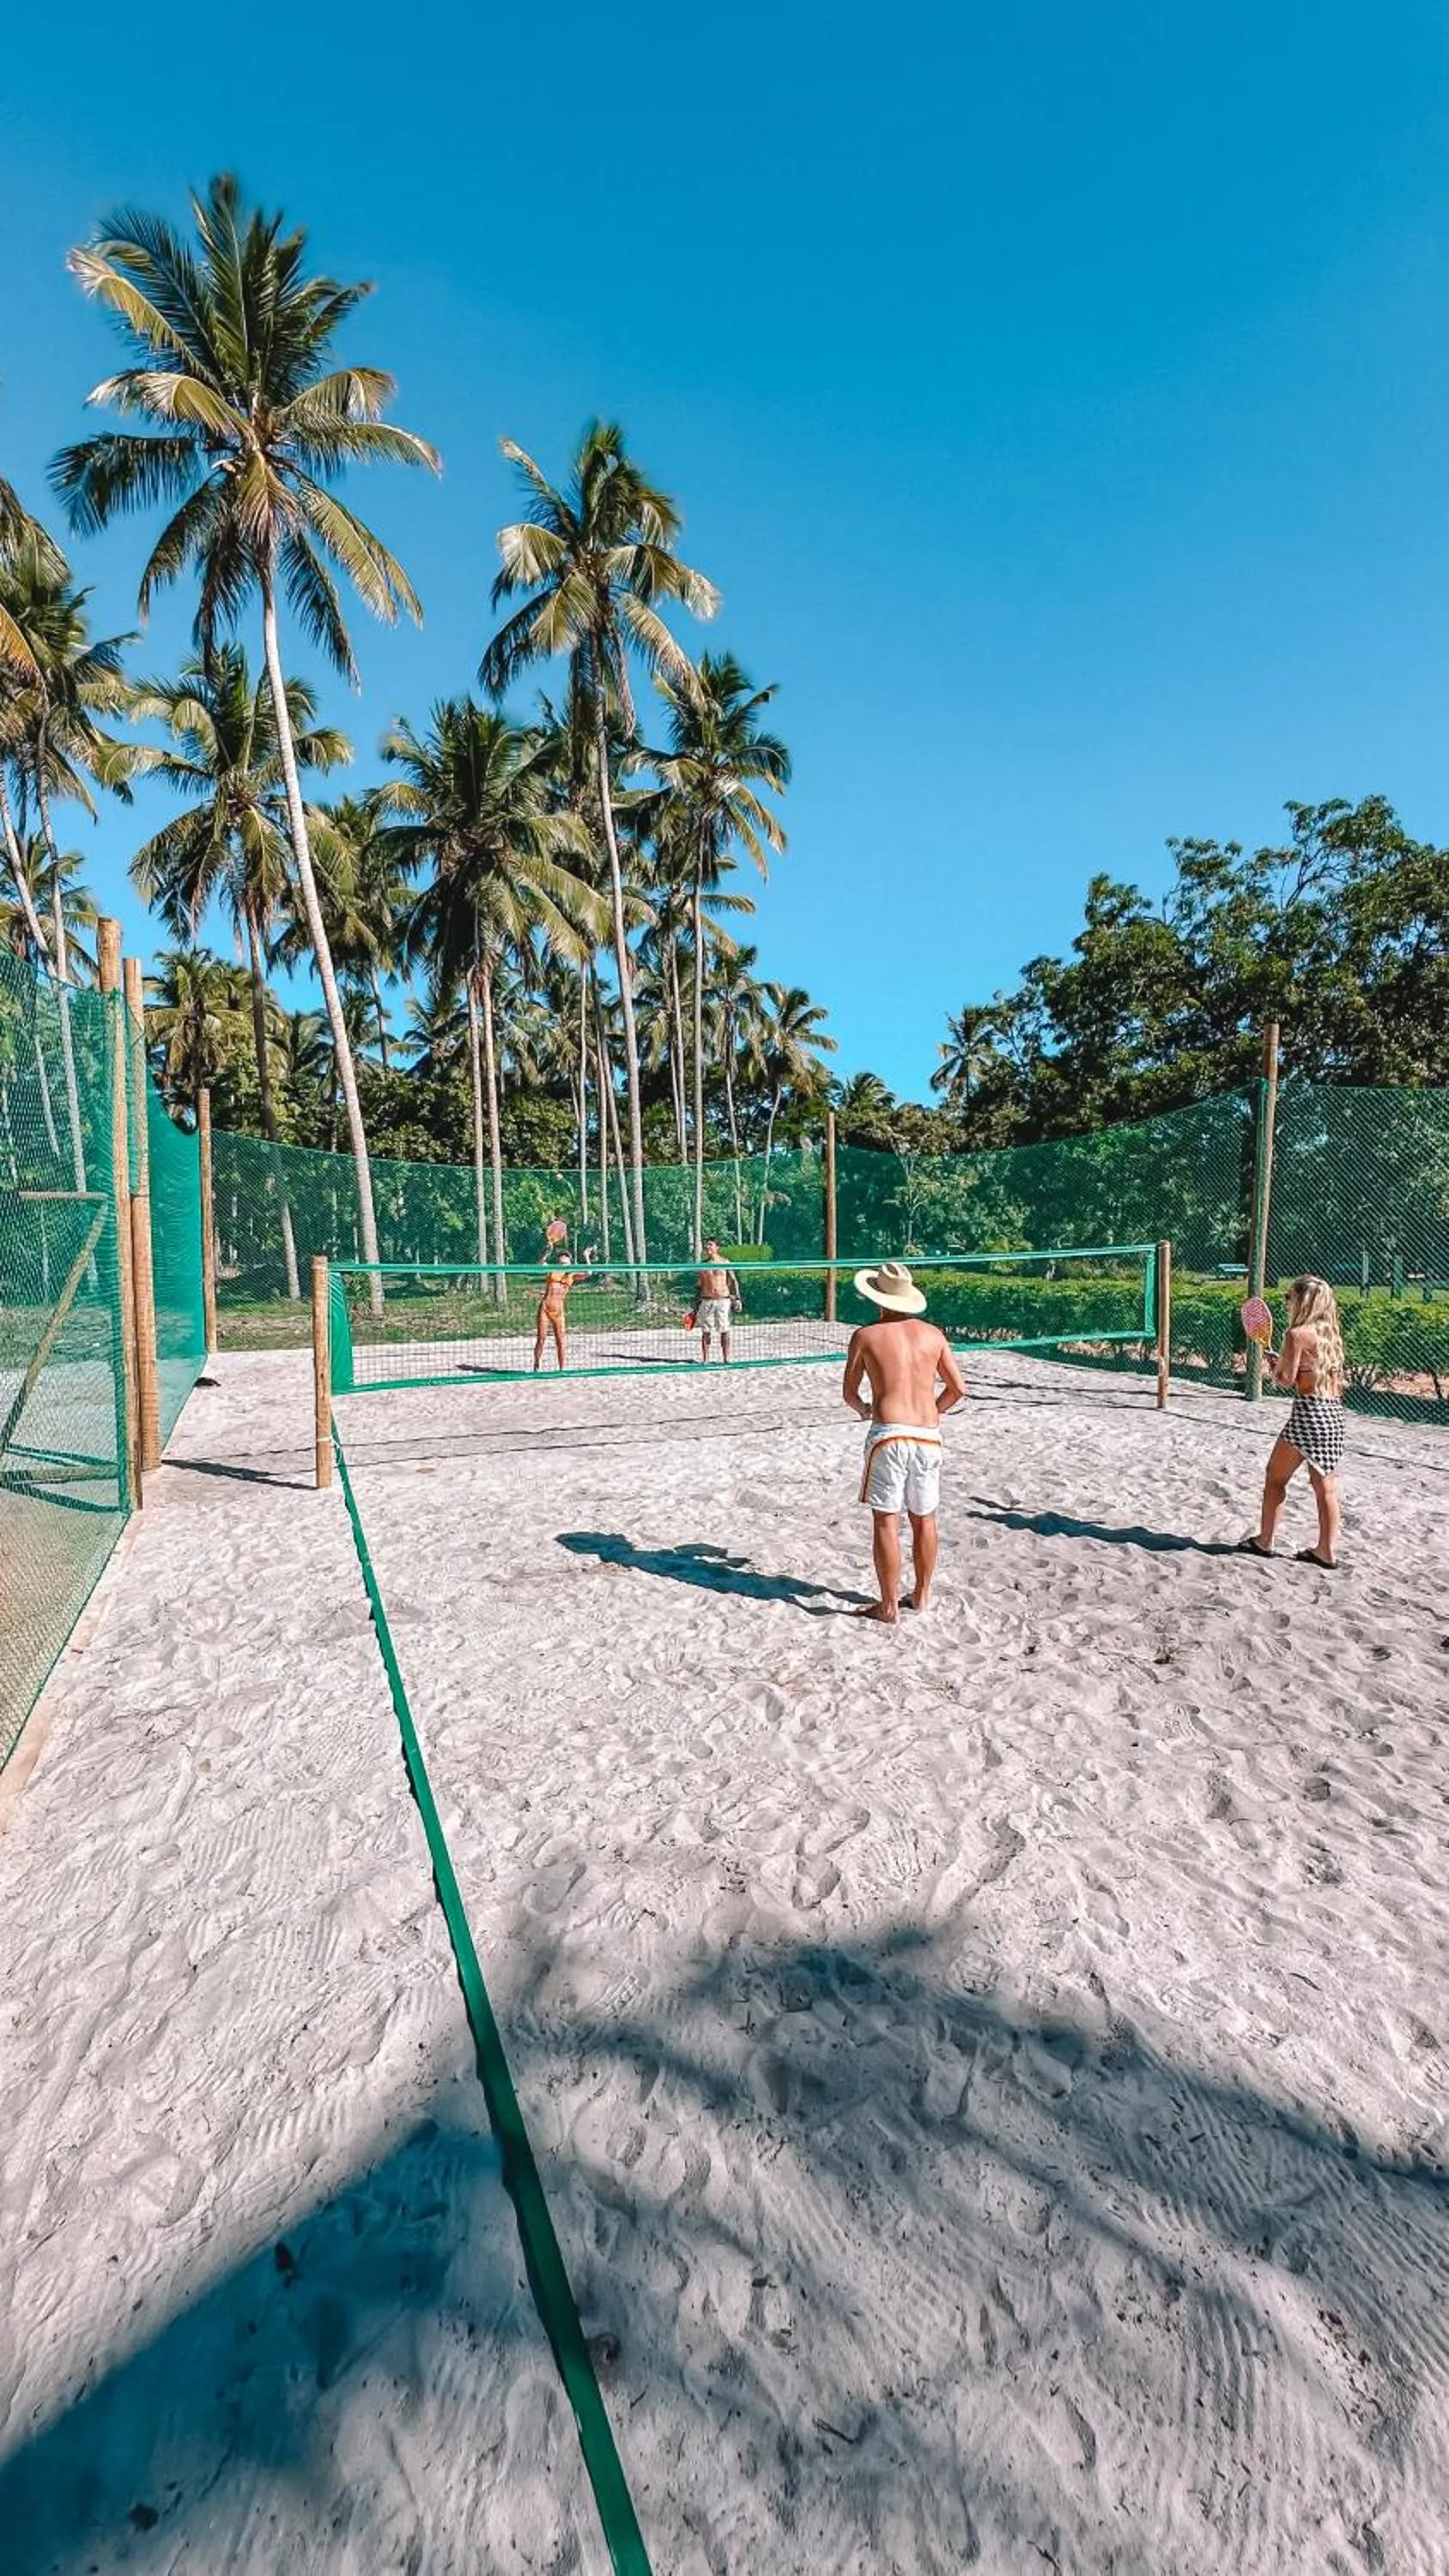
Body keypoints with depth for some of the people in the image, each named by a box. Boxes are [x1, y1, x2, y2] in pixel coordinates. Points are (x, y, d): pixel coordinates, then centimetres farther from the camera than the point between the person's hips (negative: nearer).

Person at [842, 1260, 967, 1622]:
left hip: (888, 1435, -4)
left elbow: (849, 1392, 7)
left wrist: (864, 1410, 28)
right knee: (924, 1519, 17)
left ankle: (888, 1607, 7)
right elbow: (958, 1388, 12)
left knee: (886, 1521, 3)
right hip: (928, 1436, 4)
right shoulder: (933, 1334, 9)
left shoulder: (866, 1335, 1)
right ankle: (921, 1595, 31)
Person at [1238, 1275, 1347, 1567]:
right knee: (1325, 1486, 11)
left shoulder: (1297, 1334, -12)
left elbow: (1286, 1379, -12)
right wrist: (1282, 1361, 13)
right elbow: (1312, 1370, 14)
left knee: (1275, 1476, 8)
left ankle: (1264, 1540, 15)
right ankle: (1327, 1549, 15)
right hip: (1336, 1414, 7)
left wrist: (1274, 1364, 7)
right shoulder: (1331, 1332, 11)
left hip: (1310, 1413, -7)